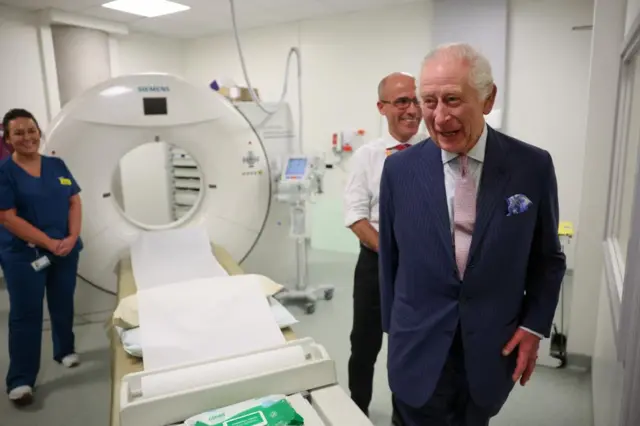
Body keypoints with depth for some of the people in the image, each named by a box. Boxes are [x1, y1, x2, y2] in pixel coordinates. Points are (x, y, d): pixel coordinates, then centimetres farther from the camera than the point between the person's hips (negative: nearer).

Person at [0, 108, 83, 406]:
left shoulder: (57, 165, 5)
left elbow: (75, 202, 4)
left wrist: (72, 238, -11)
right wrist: (49, 243, -17)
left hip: (66, 251, 4)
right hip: (25, 255, -4)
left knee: (63, 305, 16)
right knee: (25, 314, 2)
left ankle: (65, 350, 37)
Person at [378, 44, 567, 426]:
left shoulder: (533, 167, -8)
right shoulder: (399, 170, -8)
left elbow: (548, 257, 4)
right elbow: (390, 257, 2)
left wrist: (534, 325, -2)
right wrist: (396, 329, 8)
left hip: (493, 350, 1)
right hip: (419, 350, 0)